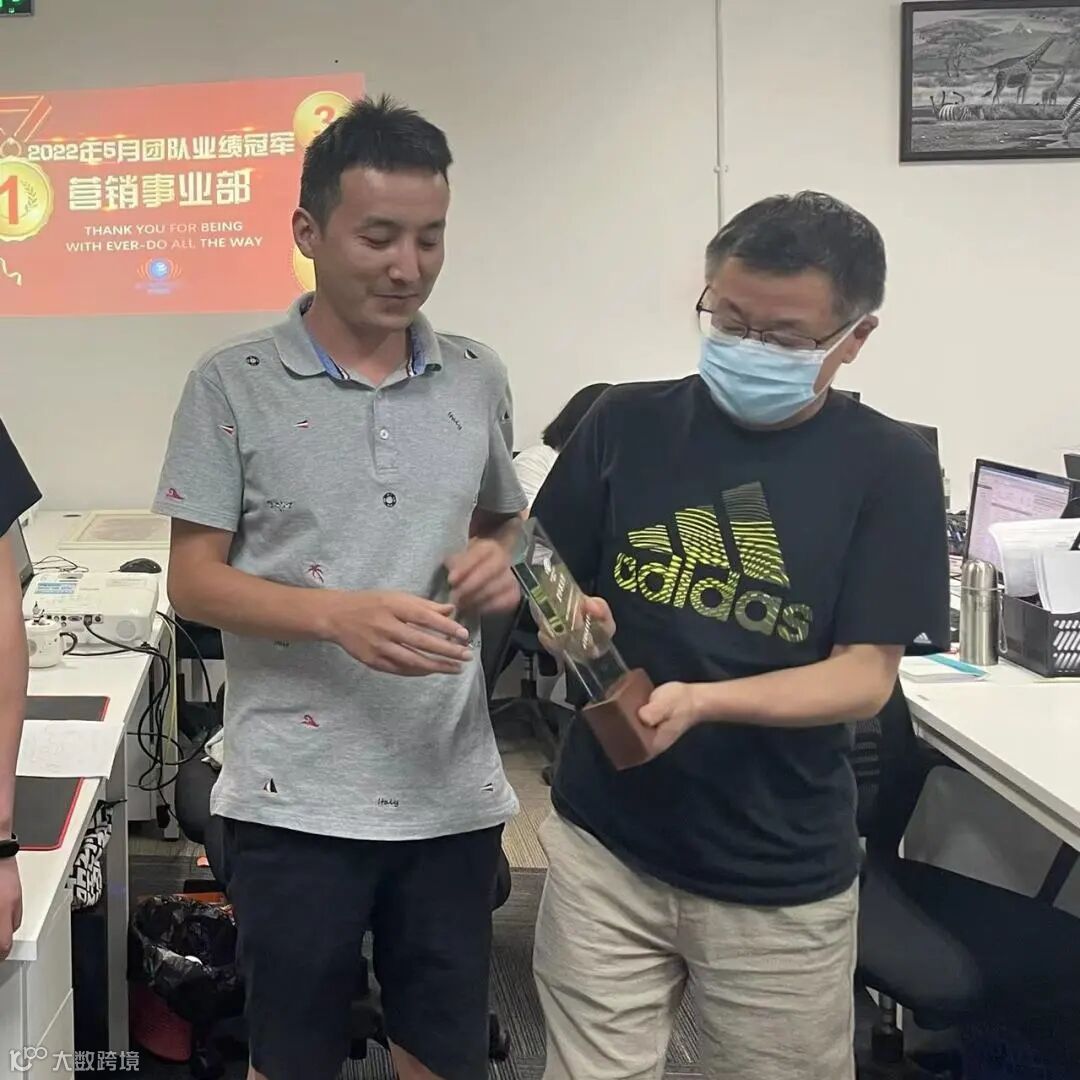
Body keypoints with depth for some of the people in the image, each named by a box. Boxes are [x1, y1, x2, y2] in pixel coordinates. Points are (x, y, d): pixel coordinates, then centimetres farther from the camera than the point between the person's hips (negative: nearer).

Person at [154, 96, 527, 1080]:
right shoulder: (234, 384, -5)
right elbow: (194, 580, -5)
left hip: (453, 789, 3)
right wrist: (335, 614, -22)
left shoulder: (477, 378, 6)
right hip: (296, 798, -3)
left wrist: (499, 566, -7)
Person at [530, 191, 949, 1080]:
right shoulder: (627, 424, -1)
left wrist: (698, 701, -26)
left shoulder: (888, 468, -7)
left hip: (781, 880, -1)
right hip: (605, 846, 1)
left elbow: (866, 677, -11)